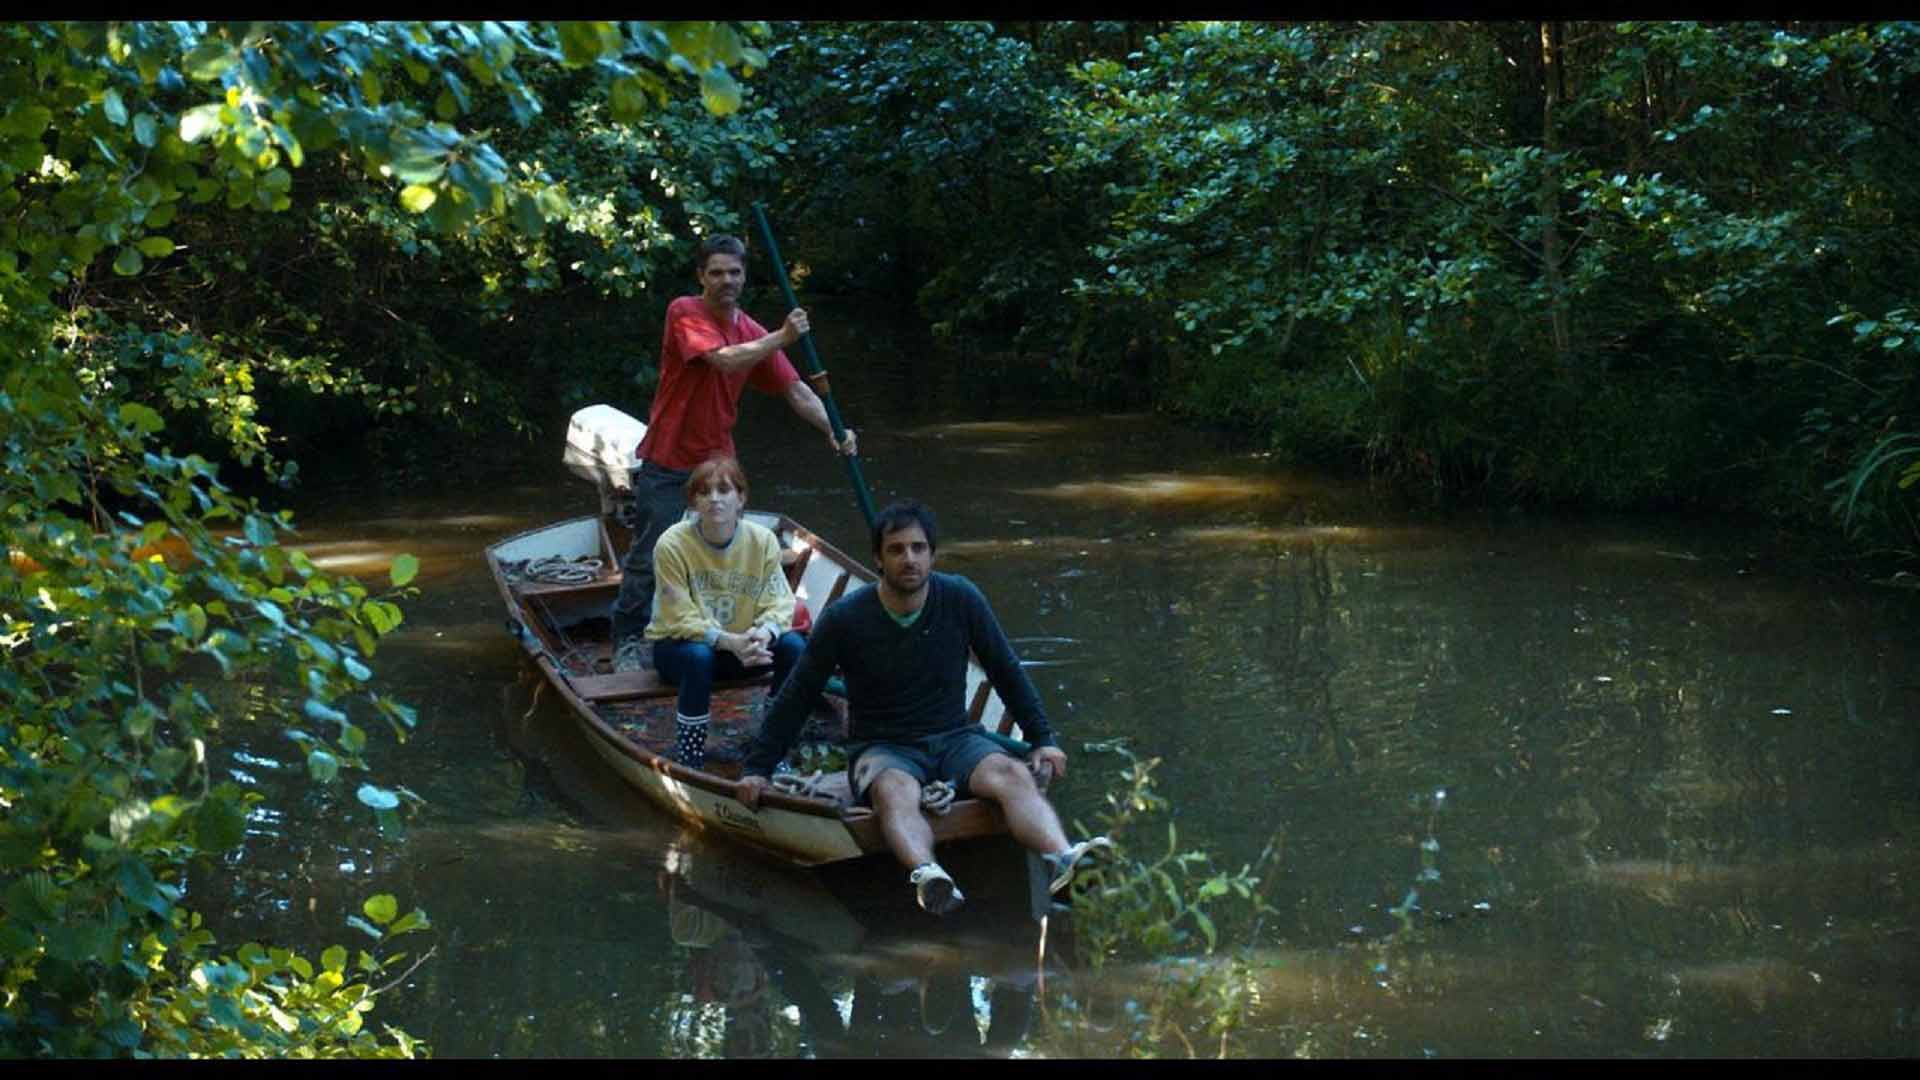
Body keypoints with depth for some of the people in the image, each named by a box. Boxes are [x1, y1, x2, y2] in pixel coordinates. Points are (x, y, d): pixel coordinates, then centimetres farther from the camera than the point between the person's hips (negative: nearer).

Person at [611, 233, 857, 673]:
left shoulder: (755, 335, 2)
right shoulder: (685, 313, -14)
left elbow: (796, 389, -1)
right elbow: (725, 359, -29)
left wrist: (834, 431, -15)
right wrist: (782, 338, -29)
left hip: (717, 462, 5)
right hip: (667, 464, -5)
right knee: (648, 558, 0)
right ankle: (628, 642, 12)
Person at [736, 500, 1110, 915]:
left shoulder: (961, 600, 1)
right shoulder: (844, 619, -5)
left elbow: (1007, 673, 13)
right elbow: (796, 698, 2)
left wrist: (1041, 739, 9)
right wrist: (757, 768, -1)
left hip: (955, 738, 2)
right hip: (882, 748, -2)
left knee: (1011, 775, -30)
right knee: (895, 791, -38)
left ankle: (1063, 859, -56)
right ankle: (926, 875, -67)